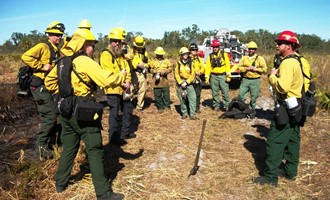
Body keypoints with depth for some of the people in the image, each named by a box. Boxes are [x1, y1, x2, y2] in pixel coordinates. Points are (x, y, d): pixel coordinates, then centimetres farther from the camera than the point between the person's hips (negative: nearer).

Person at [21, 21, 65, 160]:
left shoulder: (56, 51, 17)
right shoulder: (43, 47, -10)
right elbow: (25, 57, -23)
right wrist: (43, 66, -21)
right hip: (40, 86, -9)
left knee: (50, 117, 14)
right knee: (50, 115, -12)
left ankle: (49, 145, 26)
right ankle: (41, 144, 2)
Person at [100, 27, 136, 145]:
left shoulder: (121, 55, 15)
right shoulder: (106, 55, -10)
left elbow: (127, 70, 11)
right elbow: (110, 73, -19)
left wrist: (127, 82, -7)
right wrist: (123, 83, -18)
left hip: (124, 89, 9)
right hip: (113, 89, -8)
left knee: (128, 109, 16)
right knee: (114, 113, -3)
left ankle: (125, 132, 31)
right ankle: (114, 137, 9)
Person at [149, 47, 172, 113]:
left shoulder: (166, 61, 7)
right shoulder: (153, 61, 3)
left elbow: (170, 68, 0)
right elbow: (150, 69, -4)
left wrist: (164, 71, -17)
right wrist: (156, 71, -19)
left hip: (164, 80, 1)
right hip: (156, 81, -1)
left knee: (166, 94, 6)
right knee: (158, 95, 4)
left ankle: (167, 106, 21)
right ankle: (160, 107, 16)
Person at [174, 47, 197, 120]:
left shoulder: (190, 63, 2)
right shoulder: (178, 63, 3)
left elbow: (192, 75, -2)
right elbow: (176, 74, 1)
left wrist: (186, 82, -12)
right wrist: (181, 83, -10)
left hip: (189, 83, 0)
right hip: (180, 83, 1)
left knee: (192, 98, -11)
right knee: (182, 99, 5)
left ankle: (192, 114, -6)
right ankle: (184, 113, 18)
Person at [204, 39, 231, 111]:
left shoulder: (224, 54, 3)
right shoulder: (210, 56, 7)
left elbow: (227, 65, -2)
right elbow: (207, 67, 4)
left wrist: (228, 76, -8)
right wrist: (207, 78, -3)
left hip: (223, 76, -2)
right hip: (213, 76, 2)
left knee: (225, 92, -1)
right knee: (215, 93, 7)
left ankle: (226, 105, 10)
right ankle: (216, 106, 19)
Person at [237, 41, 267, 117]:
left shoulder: (260, 58, 2)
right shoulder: (244, 58, 9)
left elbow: (265, 69, -2)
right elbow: (239, 68, 2)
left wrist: (256, 69, -14)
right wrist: (247, 68, -13)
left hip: (255, 81, -2)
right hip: (245, 80, 2)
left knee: (253, 97, 4)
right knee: (241, 95, 1)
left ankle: (252, 110, 20)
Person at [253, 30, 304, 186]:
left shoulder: (287, 63, -19)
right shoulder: (297, 61, 13)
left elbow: (282, 87, -30)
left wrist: (272, 76, -14)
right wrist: (277, 75, 3)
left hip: (286, 108, -10)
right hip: (295, 107, 10)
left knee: (275, 142, -3)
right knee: (292, 140, 17)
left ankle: (271, 177, 5)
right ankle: (291, 171, 30)